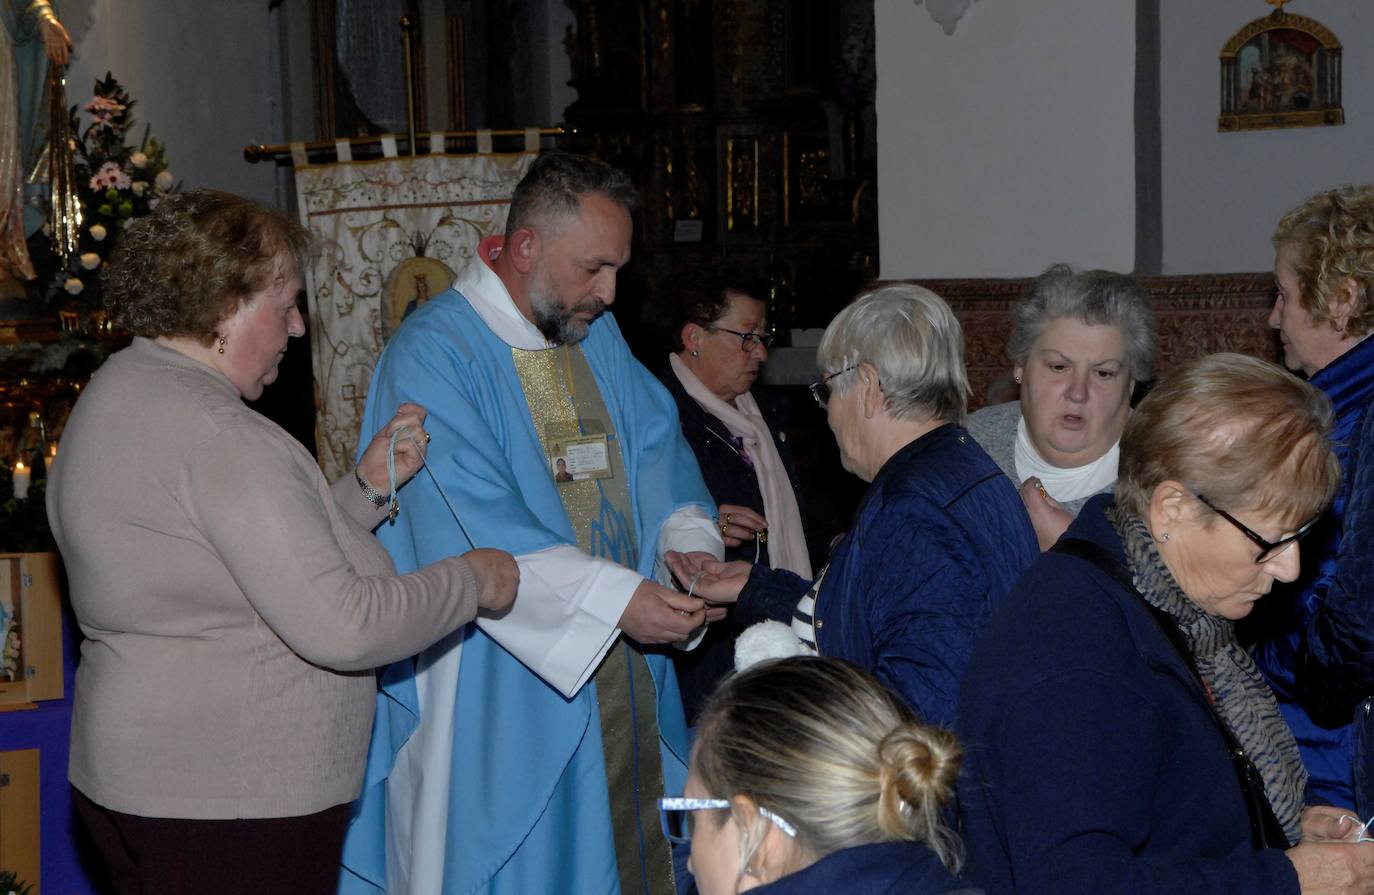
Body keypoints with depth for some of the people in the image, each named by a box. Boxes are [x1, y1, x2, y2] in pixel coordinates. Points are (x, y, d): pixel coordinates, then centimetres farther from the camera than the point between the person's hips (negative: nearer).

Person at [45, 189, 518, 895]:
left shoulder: (118, 393, 12)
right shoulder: (214, 431, -21)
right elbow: (341, 625, -23)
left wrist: (365, 487, 9)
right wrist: (472, 581, -10)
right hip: (230, 801, -10)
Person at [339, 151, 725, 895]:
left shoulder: (596, 333, 11)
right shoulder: (432, 356, -15)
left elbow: (657, 448, 8)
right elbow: (472, 534, -23)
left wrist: (689, 542, -13)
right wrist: (616, 597, -29)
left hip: (622, 663, 7)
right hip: (505, 691, -7)